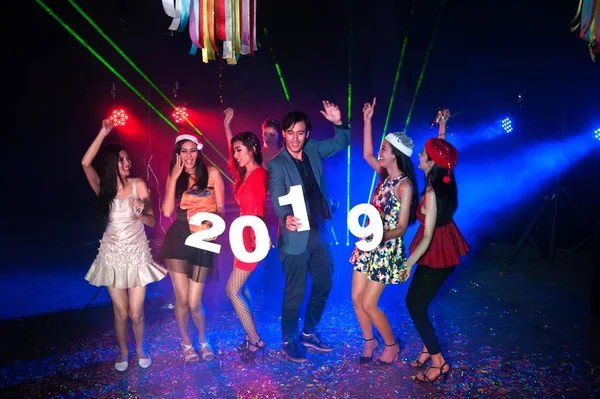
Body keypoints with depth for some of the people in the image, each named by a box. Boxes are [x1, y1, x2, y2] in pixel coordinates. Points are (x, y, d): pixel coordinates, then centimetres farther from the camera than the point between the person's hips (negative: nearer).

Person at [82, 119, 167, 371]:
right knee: (120, 312, 6)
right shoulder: (103, 188, 0)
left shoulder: (138, 185, -3)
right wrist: (103, 134, -20)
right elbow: (85, 163, -18)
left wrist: (140, 213, -25)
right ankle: (123, 352, 31)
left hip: (137, 253, -1)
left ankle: (140, 349, 29)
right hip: (112, 254, 1)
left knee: (136, 313, 2)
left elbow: (151, 221, -3)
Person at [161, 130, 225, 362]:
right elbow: (167, 211, -5)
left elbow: (220, 208, 2)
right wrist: (175, 177, -8)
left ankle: (204, 341, 28)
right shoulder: (173, 177, 8)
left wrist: (213, 226, -18)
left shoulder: (212, 173, 1)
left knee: (194, 302, -2)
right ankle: (186, 344, 28)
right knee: (182, 299, 2)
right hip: (178, 239, 2)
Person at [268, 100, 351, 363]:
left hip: (319, 232, 6)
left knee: (323, 285, 15)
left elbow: (342, 143, 17)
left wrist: (338, 122, -3)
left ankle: (308, 333, 33)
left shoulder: (313, 150, 4)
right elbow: (278, 198, -22)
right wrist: (286, 217, -43)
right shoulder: (276, 164, -11)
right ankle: (288, 341, 21)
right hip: (295, 236, -6)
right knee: (295, 292, 2)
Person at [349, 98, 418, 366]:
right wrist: (367, 121, 14)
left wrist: (383, 236, -36)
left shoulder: (404, 186, -19)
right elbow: (367, 155, 16)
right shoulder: (385, 175, 2)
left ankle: (391, 345, 23)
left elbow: (402, 227, -18)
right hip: (368, 245, 7)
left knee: (368, 304, 0)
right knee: (356, 299, 11)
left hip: (386, 249, -7)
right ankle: (369, 341, 32)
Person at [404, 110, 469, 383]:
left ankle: (439, 363, 11)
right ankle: (428, 349, 30)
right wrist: (443, 125, 20)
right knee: (414, 302, 16)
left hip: (438, 254, -8)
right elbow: (440, 148, 18)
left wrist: (408, 263, -20)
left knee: (416, 306, 2)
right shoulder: (443, 181, -3)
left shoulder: (433, 193, -26)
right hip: (442, 250, 8)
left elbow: (428, 237, -24)